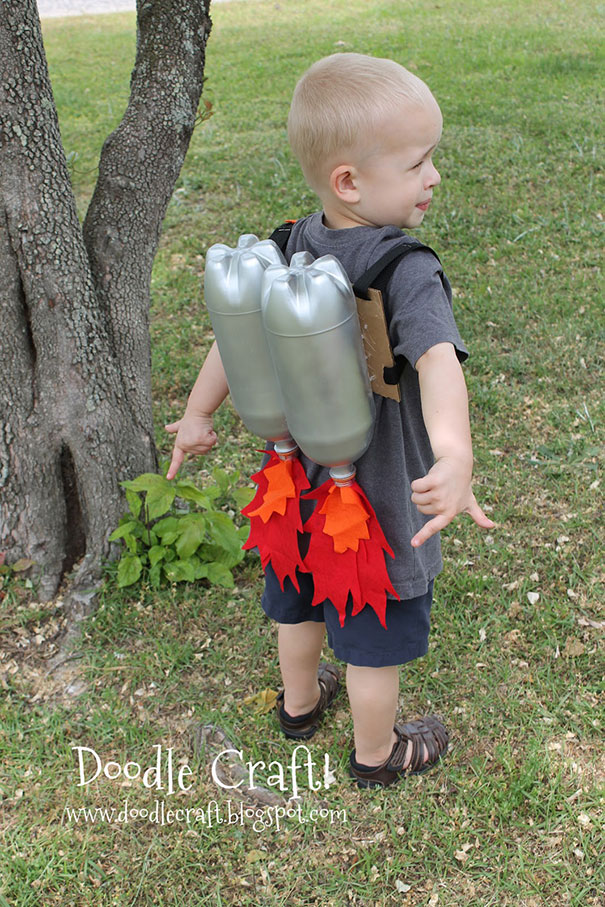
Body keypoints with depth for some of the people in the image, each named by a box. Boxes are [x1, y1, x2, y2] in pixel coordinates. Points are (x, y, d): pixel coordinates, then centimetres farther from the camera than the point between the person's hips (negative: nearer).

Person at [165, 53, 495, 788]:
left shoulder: (291, 250, -8)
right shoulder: (408, 272, -28)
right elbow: (437, 362, -45)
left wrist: (197, 414, 14)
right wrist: (456, 455, -57)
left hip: (297, 482, 7)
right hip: (377, 505, -6)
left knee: (299, 605, 30)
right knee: (375, 642, 17)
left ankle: (300, 701, 56)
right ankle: (376, 754, 41)